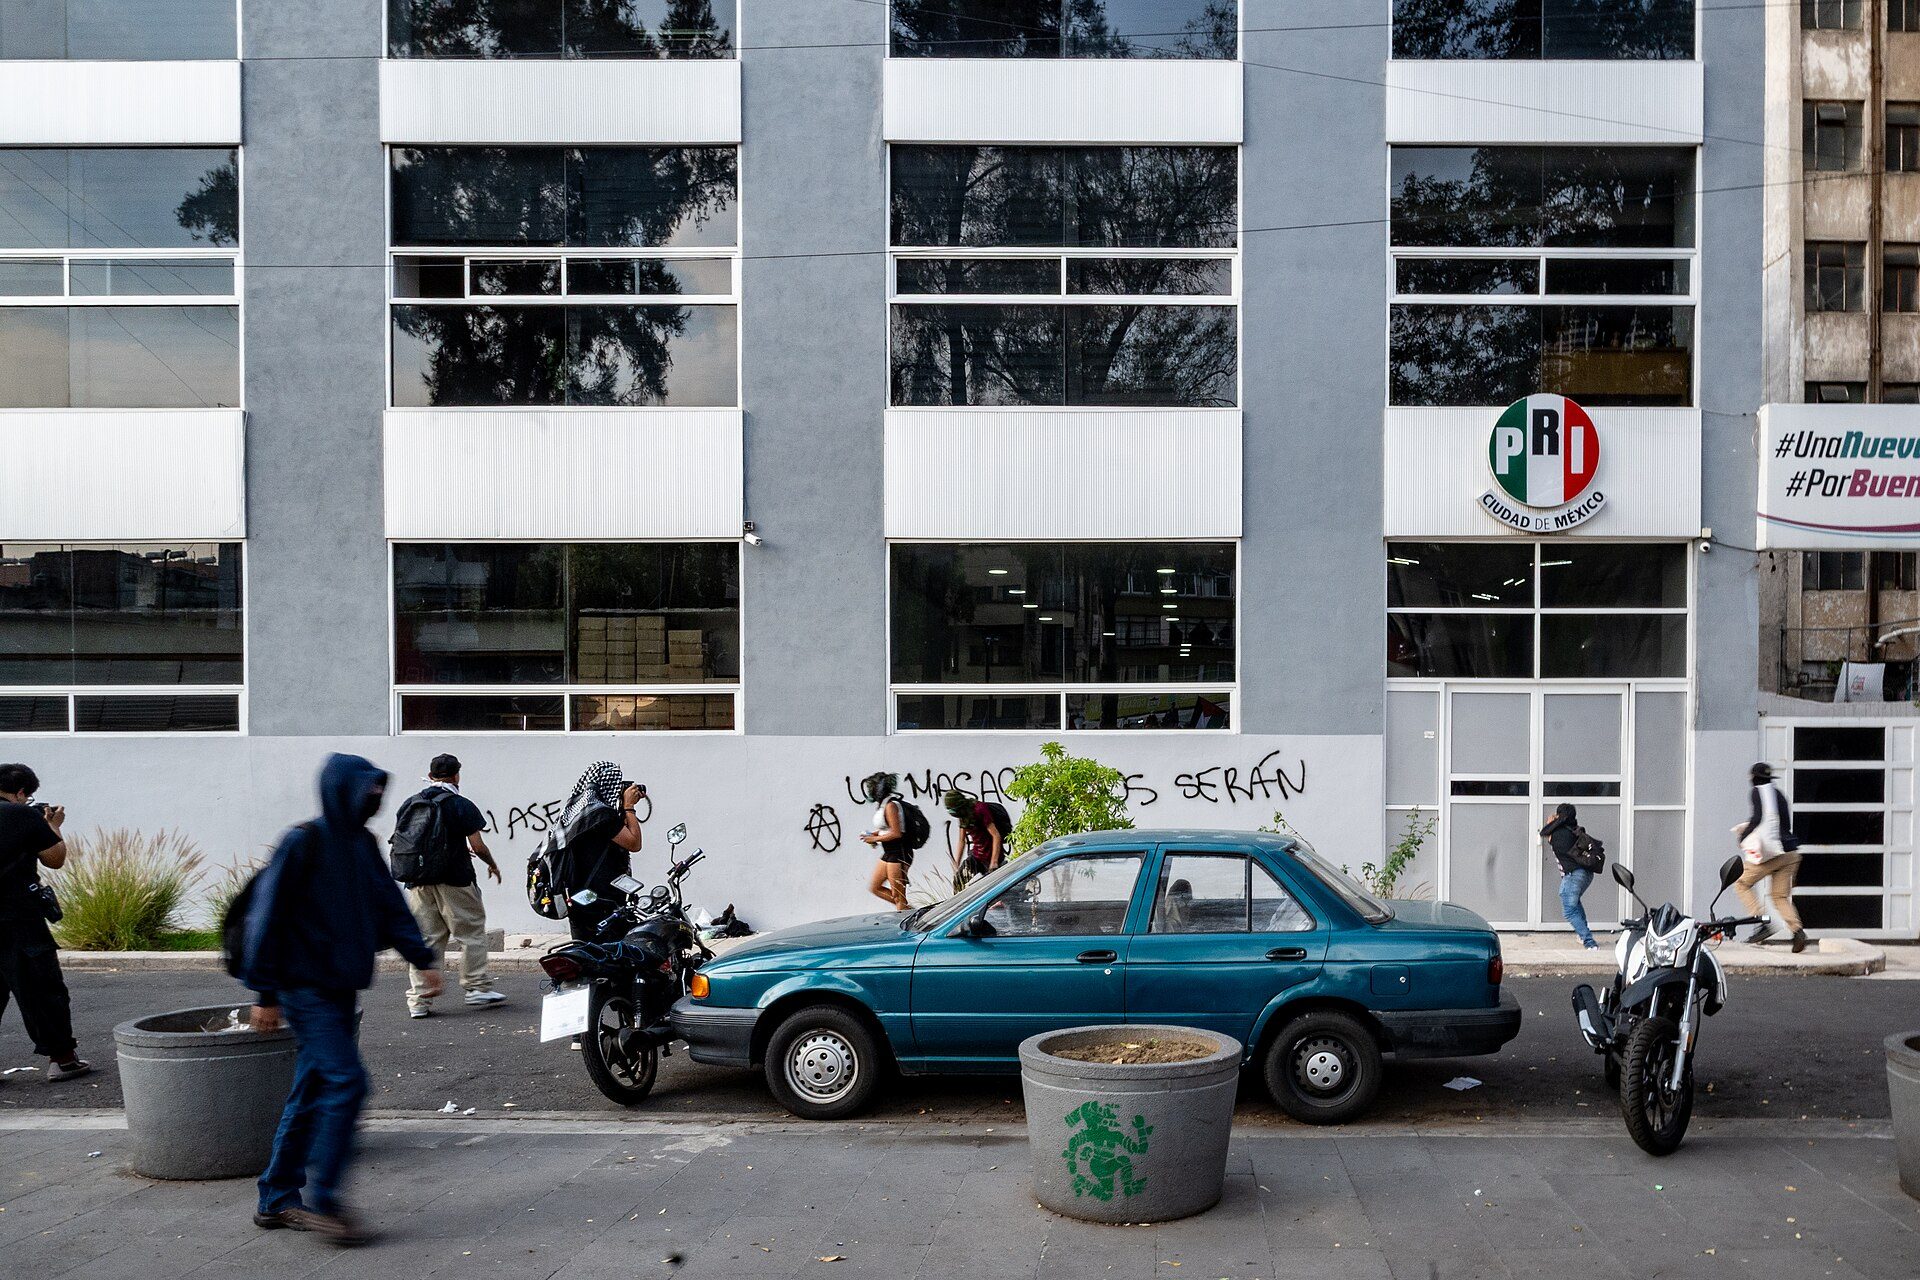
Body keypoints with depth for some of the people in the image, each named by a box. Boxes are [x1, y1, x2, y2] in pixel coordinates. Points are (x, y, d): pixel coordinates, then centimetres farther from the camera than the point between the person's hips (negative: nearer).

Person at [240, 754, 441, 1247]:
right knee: (345, 1081, -14)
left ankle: (278, 1201, 22)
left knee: (313, 1094, 12)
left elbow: (390, 907, 12)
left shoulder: (363, 844, 10)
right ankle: (320, 1199, -6)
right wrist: (265, 993, -13)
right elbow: (265, 916, -13)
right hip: (306, 988, -8)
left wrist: (424, 958, 0)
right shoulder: (304, 842, -13)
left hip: (341, 991, 8)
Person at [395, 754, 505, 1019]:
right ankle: (477, 987, 13)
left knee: (424, 940, 7)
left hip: (419, 881, 4)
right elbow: (478, 846, -10)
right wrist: (492, 865, 11)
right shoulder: (462, 806, -7)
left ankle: (419, 1000, 6)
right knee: (471, 933, 10)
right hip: (455, 880, -4)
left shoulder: (410, 804, 7)